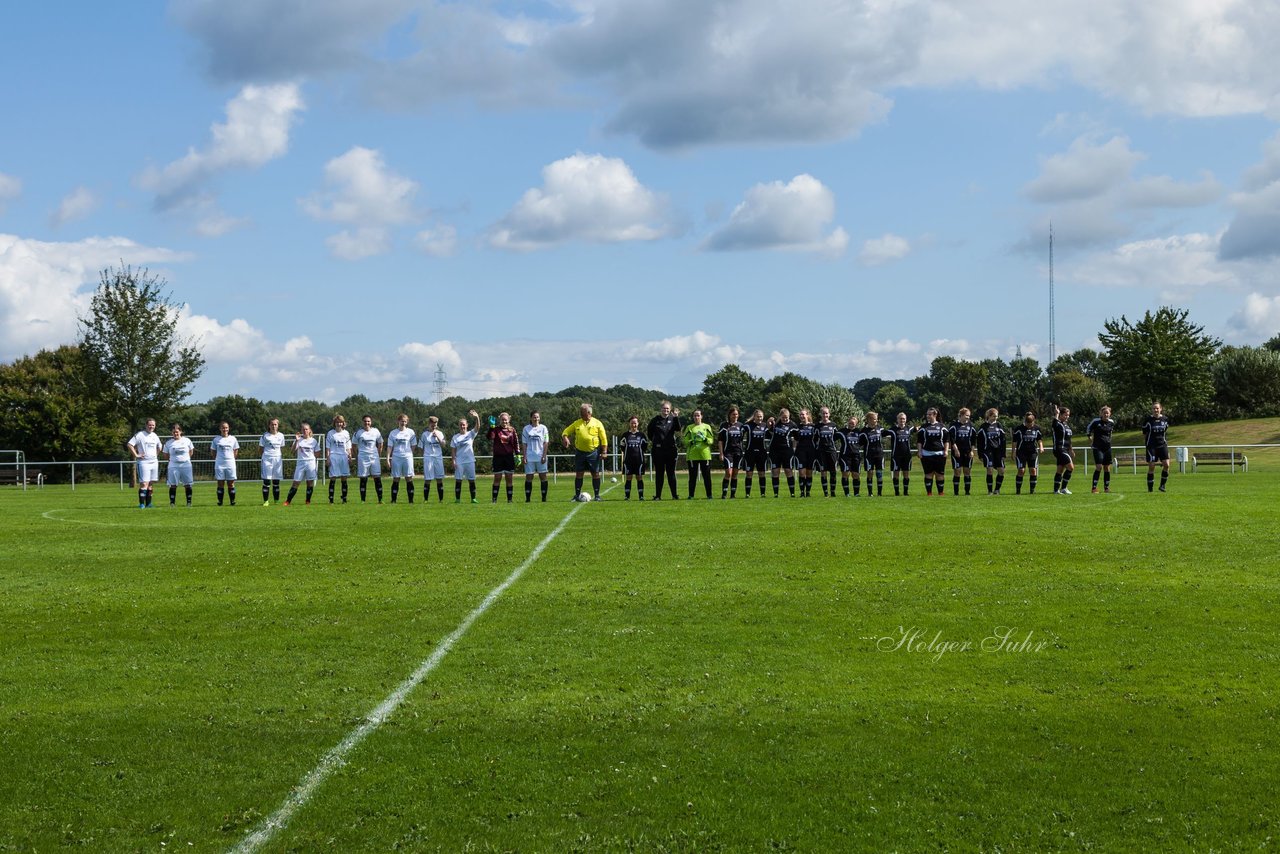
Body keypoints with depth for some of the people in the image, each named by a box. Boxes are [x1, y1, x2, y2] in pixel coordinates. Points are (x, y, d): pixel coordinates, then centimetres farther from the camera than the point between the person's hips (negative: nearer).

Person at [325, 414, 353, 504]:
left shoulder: (346, 433, 11)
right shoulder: (330, 433, 4)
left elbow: (348, 447, 13)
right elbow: (327, 447, 3)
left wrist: (350, 456, 5)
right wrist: (328, 458, -5)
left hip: (344, 456, 3)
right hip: (333, 457, -2)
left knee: (344, 478, 2)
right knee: (333, 478, -5)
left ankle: (344, 498, 8)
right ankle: (331, 499, -3)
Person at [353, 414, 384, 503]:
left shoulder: (376, 432, 6)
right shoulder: (358, 433, 1)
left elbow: (380, 444, 15)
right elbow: (355, 446, 7)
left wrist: (379, 456, 8)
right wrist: (356, 459, 4)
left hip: (374, 458, 1)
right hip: (362, 458, -1)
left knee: (377, 478, -3)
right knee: (363, 479, 1)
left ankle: (380, 500, 0)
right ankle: (363, 500, 5)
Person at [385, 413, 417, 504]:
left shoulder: (410, 432, 5)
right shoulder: (393, 433, 6)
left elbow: (413, 446, 11)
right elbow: (390, 447, 5)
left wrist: (409, 454, 6)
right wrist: (388, 459, -3)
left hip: (407, 457, 0)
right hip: (396, 458, 0)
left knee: (409, 479, -1)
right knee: (396, 479, 1)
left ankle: (411, 500, 2)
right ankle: (393, 500, 5)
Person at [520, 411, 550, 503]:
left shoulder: (543, 428, 4)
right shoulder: (526, 429, 5)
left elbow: (545, 443, 3)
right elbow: (524, 444, 6)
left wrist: (544, 456, -5)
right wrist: (524, 456, -2)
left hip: (540, 456, 0)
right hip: (529, 457, 0)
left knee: (543, 476, -1)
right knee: (529, 477, 0)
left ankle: (544, 498, 3)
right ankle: (527, 498, 4)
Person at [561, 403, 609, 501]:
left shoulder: (597, 423, 1)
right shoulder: (577, 423, 9)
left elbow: (603, 438, 0)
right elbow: (566, 431, 13)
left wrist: (604, 452, -8)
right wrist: (565, 437, -11)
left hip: (593, 452, -2)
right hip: (580, 452, 2)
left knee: (595, 474, 1)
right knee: (579, 474, 2)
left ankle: (597, 495, 8)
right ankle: (577, 495, 9)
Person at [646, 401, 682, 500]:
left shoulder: (673, 419, 2)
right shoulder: (655, 420, 2)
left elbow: (678, 429, -15)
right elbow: (649, 431, 15)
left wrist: (676, 417, -25)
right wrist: (652, 440, 10)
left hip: (671, 449, 0)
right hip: (658, 450, 0)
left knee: (671, 473, 3)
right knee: (659, 473, 4)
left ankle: (674, 495, 6)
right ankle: (658, 495, 8)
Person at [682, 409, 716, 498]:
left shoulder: (707, 427, 10)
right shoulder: (689, 428, 9)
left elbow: (711, 440, 6)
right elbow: (685, 441, 4)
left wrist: (705, 439, -13)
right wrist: (692, 441, -15)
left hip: (705, 455, 0)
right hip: (692, 455, 0)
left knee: (707, 476, 0)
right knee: (692, 476, 0)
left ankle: (709, 494, 6)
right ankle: (691, 495, 4)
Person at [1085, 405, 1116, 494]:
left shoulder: (1111, 422, 5)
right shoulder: (1096, 421, -8)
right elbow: (1088, 430, 6)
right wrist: (1091, 440, 6)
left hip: (1107, 448, 5)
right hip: (1097, 447, -5)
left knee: (1107, 468, 8)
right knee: (1099, 467, -14)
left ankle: (1106, 487, 19)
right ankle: (1094, 488, -10)